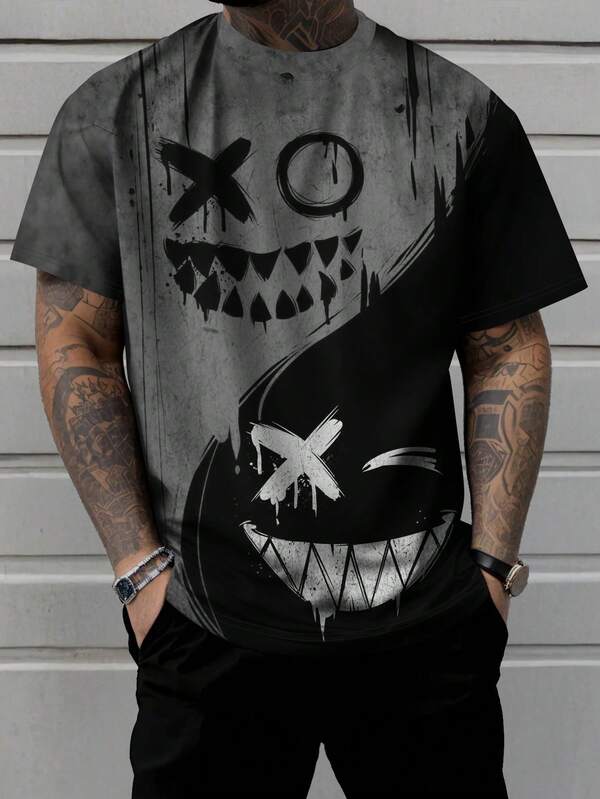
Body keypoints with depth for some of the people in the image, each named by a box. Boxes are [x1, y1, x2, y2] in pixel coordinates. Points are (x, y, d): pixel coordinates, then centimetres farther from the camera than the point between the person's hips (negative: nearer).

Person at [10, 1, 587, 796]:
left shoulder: (465, 113, 2)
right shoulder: (115, 110, 2)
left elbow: (507, 352, 4)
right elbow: (76, 343, 1)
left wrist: (494, 565, -2)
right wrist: (140, 567, -5)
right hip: (205, 628, 0)